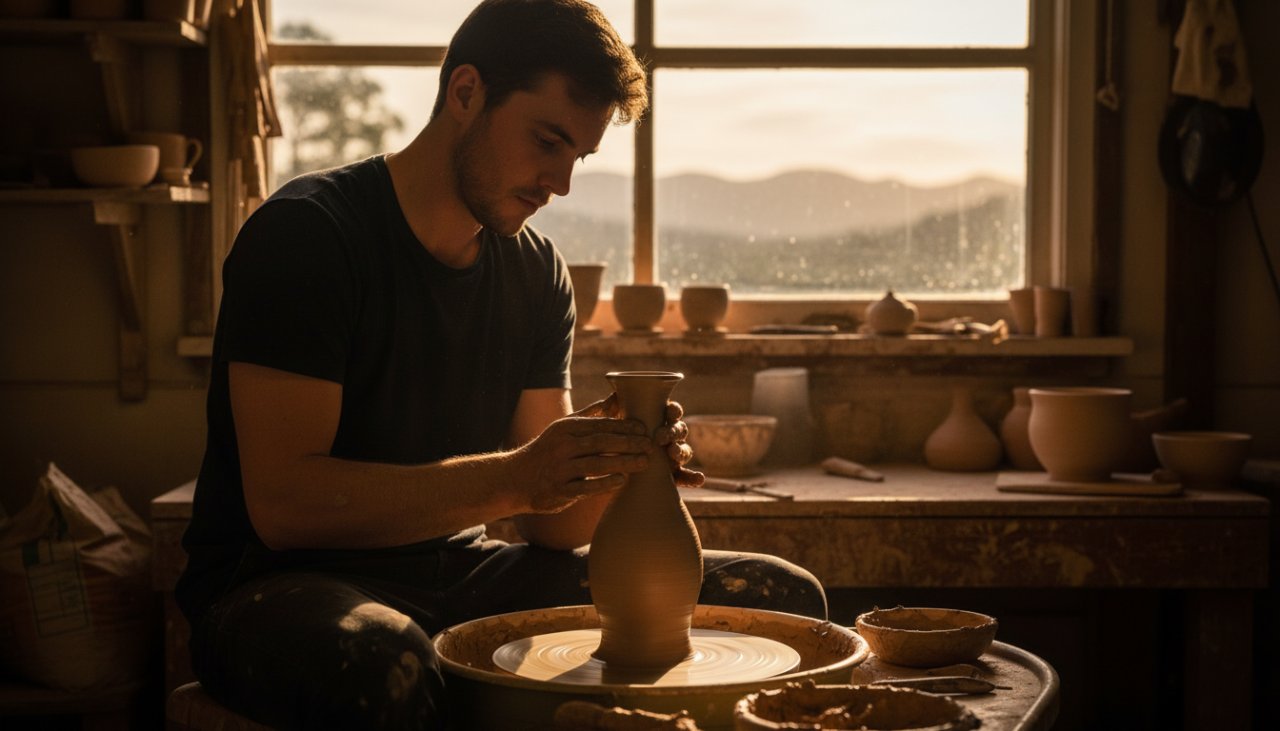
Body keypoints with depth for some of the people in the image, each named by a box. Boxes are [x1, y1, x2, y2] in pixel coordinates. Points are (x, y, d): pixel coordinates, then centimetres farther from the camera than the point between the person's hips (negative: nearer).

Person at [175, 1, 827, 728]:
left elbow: (550, 525, 5)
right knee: (383, 662, -44)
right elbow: (283, 502, -23)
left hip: (462, 575, 6)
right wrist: (511, 478, -30)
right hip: (283, 584, -6)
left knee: (781, 596, -3)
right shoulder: (307, 234, -13)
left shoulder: (539, 275, 7)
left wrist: (611, 462, -18)